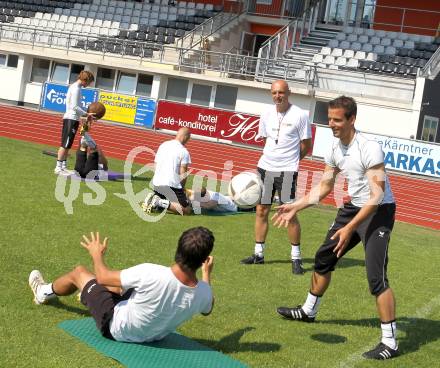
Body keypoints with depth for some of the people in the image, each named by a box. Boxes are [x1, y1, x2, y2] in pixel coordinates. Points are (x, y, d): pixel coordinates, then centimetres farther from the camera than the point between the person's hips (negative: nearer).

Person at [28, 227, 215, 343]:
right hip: (155, 335, 5)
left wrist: (97, 254, -2)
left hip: (117, 328, -5)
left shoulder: (151, 274, -40)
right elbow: (207, 309, 0)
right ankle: (88, 296, 61)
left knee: (79, 272, 15)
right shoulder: (204, 293, -28)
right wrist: (207, 273, 13)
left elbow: (103, 277, -23)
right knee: (116, 284, 28)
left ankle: (44, 293, 47)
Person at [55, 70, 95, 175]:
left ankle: (63, 167, 14)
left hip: (71, 119, 10)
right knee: (65, 144, -9)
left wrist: (86, 114, 12)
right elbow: (74, 106, -19)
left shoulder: (74, 87, 18)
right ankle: (58, 167, -9)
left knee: (67, 145, 11)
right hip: (71, 119, -10)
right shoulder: (76, 88, -13)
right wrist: (86, 114, -16)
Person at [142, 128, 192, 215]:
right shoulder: (184, 151, -7)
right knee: (187, 210, -4)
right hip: (172, 185, -7)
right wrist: (182, 188, 9)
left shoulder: (162, 145, 13)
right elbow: (183, 174, -9)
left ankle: (153, 198, -3)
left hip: (156, 183, 7)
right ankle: (162, 203, -20)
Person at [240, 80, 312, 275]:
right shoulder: (267, 114, 6)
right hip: (265, 167, 5)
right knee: (261, 211, 8)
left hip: (287, 171, -5)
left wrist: (290, 160, 6)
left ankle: (296, 258, 6)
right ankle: (258, 253, 19)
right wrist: (272, 156, 12)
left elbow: (306, 145, -1)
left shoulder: (300, 115, -9)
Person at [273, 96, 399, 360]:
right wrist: (296, 207, 4)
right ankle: (308, 311, 39)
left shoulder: (369, 148, -25)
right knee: (324, 257, 17)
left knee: (376, 276, -17)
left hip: (379, 211, -9)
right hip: (353, 207, 9)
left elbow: (377, 195, -27)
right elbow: (324, 187, 13)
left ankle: (390, 343, -9)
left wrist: (349, 228, -30)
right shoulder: (335, 149, 1)